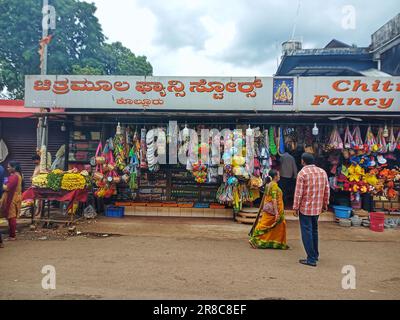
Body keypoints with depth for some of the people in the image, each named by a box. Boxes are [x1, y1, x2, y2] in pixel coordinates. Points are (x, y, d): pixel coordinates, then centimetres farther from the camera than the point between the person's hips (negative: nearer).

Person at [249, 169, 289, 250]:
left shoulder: (269, 185, 12)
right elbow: (274, 199, -21)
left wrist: (261, 208, 21)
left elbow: (264, 197, 16)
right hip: (272, 209, -9)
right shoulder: (274, 185, -15)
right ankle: (254, 240, 2)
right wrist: (276, 212, -23)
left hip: (267, 208, 9)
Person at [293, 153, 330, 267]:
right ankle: (315, 254, 31)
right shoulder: (322, 172, 6)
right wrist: (325, 204, 18)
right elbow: (327, 190, 8)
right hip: (318, 208, 6)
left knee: (307, 232, 0)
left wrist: (296, 207, -8)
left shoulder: (302, 172, -12)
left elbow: (298, 192, -14)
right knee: (314, 230, 21)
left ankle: (311, 259, 2)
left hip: (305, 207, -6)